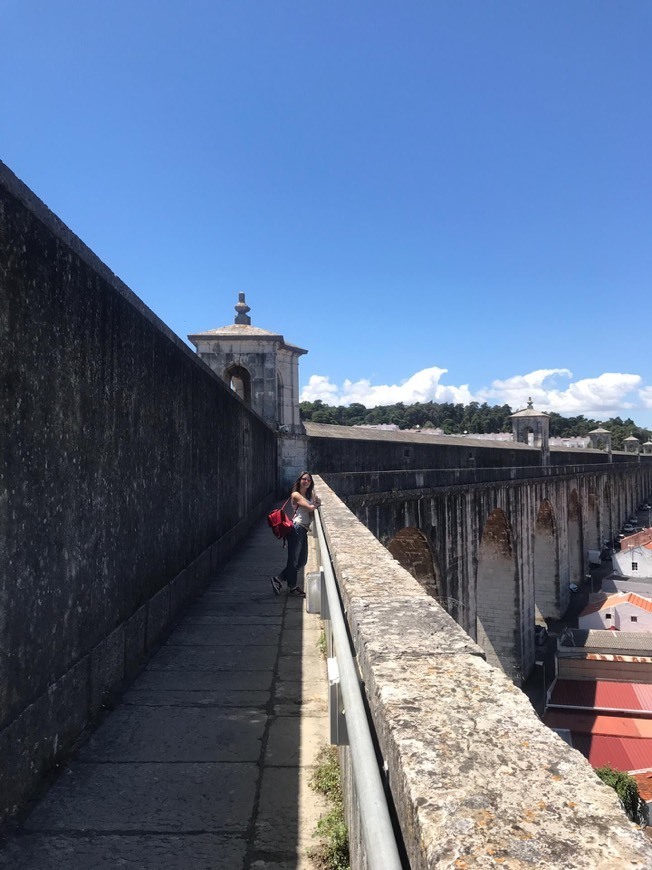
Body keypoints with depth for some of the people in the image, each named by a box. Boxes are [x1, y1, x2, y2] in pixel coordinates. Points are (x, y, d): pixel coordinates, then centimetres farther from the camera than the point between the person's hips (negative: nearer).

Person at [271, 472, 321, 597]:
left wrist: (316, 502, -8)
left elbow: (312, 513, 8)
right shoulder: (296, 495, -8)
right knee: (293, 560, 2)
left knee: (302, 561, 13)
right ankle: (292, 587, 16)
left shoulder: (309, 495, 17)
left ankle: (278, 579, 22)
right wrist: (317, 504, 4)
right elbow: (310, 507, -15)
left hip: (303, 530, 9)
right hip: (296, 529, -9)